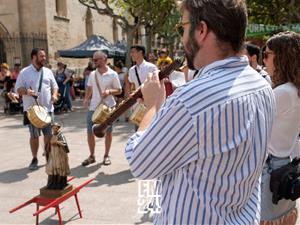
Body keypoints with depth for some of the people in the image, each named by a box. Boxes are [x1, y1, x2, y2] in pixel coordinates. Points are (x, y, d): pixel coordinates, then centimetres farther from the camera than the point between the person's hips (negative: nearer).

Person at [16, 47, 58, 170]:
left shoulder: (48, 71, 8)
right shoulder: (24, 72, -2)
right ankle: (34, 159, 19)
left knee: (48, 134, 8)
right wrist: (26, 91, -23)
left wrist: (54, 95, -6)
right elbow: (18, 89, -3)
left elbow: (54, 86, 14)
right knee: (34, 135, 5)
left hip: (47, 108, 3)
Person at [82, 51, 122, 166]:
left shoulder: (113, 74, -8)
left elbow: (119, 90, -3)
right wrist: (86, 99, -1)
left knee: (108, 132, 7)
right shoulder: (92, 74, 4)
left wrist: (109, 91, -21)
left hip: (108, 107, -3)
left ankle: (106, 156, 22)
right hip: (93, 107, 4)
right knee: (90, 132, 5)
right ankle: (91, 156, 20)